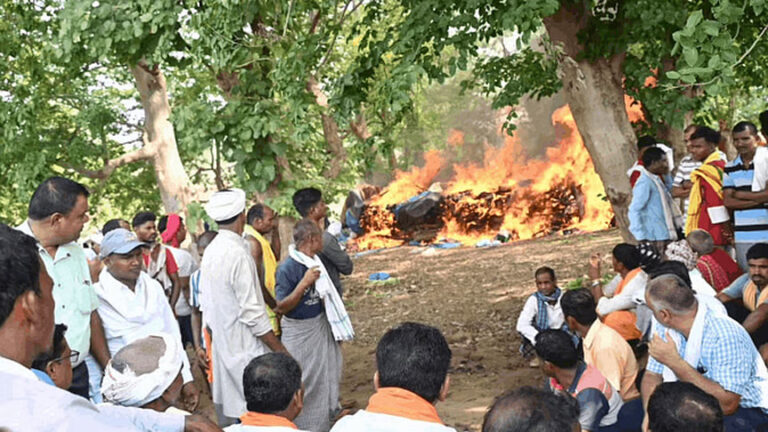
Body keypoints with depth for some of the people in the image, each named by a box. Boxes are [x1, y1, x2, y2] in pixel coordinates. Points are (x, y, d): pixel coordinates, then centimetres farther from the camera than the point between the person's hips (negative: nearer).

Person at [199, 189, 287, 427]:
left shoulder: (210, 251, 5)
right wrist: (280, 350, -14)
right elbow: (252, 313, -22)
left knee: (226, 410, 18)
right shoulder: (238, 253, -21)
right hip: (244, 349, -9)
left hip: (219, 345, 9)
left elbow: (205, 303, 12)